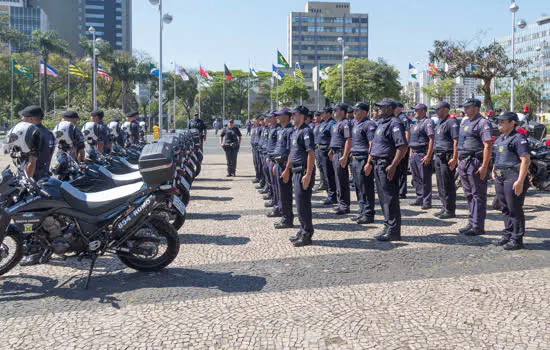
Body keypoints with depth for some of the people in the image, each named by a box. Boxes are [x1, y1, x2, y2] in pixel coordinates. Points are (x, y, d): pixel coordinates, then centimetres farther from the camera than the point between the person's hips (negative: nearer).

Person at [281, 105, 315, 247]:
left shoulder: (306, 131, -15)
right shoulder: (295, 131, 16)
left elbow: (311, 153, -22)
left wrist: (308, 175, -26)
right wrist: (287, 169, 26)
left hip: (304, 171, -10)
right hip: (296, 171, 10)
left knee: (303, 203, -5)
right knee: (300, 202, 15)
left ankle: (307, 235, 4)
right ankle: (303, 230, 26)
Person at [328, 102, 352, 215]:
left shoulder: (345, 123, -13)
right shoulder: (336, 124, 18)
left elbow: (348, 140, -21)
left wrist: (345, 157, -26)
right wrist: (331, 151, 23)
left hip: (341, 154, -10)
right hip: (335, 154, 10)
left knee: (342, 181, -7)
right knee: (338, 180, 14)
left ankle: (344, 206, -2)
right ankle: (342, 204, 22)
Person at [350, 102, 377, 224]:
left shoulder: (369, 125, -11)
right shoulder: (356, 124, 17)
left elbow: (372, 144, -17)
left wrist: (369, 162, -22)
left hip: (363, 160, -10)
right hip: (355, 160, 10)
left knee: (366, 189, -4)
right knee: (359, 188, 14)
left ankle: (368, 214, 2)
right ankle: (362, 212, 22)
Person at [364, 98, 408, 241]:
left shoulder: (395, 124, -13)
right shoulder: (380, 123, 18)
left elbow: (403, 147, -22)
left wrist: (393, 166, -27)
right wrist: (369, 162, 21)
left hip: (387, 166, -10)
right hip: (378, 165, 10)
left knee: (390, 198, -6)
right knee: (383, 198, 15)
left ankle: (393, 231, -1)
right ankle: (388, 226, 24)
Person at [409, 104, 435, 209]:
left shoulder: (427, 122, -11)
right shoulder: (417, 123, 17)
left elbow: (431, 139, -19)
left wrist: (428, 156, -24)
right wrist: (411, 152, 19)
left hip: (423, 154, -9)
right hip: (414, 154, 9)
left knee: (425, 179, -4)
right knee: (416, 178, 14)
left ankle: (427, 202, 2)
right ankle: (419, 199, 25)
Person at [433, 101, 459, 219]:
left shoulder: (451, 122, -11)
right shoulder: (440, 123, 18)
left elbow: (456, 141, -19)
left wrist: (454, 159, -24)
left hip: (447, 158, -10)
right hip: (439, 157, 10)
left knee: (448, 186, -5)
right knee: (441, 185, 14)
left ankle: (450, 211, 2)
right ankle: (444, 208, 23)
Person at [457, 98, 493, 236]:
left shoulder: (483, 123, -11)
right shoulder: (465, 122, 18)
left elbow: (488, 146, -17)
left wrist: (484, 166, -22)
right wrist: (459, 161, 18)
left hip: (475, 163, -9)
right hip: (463, 162, 9)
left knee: (478, 195, -4)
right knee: (469, 195, 14)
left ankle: (478, 226, 0)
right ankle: (471, 223, 23)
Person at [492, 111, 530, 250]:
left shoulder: (519, 139, -12)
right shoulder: (500, 138, 16)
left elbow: (526, 160, -19)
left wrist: (520, 181, -24)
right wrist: (494, 171, 23)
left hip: (513, 178, -9)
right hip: (500, 178, 9)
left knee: (515, 209, -4)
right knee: (505, 209, 14)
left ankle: (517, 239, 2)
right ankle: (507, 235, 23)